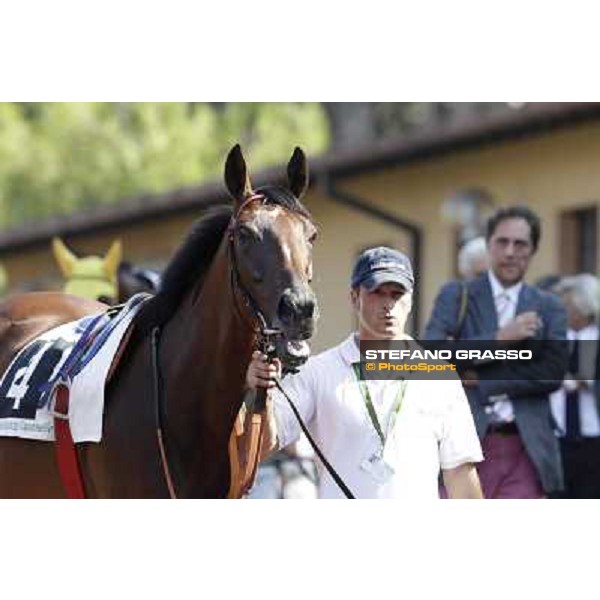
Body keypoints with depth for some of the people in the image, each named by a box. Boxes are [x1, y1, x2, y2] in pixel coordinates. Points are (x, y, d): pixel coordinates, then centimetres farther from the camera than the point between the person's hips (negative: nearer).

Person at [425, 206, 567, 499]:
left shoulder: (548, 307, 12)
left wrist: (481, 381, -7)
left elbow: (553, 372, -2)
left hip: (525, 450, 1)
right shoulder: (455, 296, 8)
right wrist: (500, 338, -13)